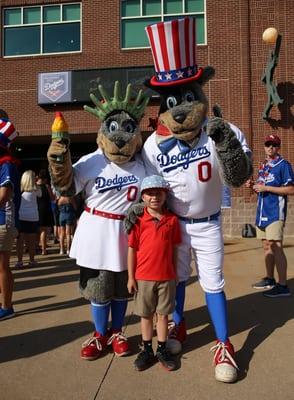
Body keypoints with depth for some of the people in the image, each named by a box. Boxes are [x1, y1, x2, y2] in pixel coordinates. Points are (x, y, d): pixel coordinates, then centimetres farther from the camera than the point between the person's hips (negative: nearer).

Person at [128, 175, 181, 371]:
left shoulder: (172, 220, -2)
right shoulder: (138, 221, -6)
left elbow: (174, 249, 4)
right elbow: (132, 249, -3)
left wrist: (175, 273, 7)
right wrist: (131, 277, -3)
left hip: (167, 277, 1)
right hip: (143, 277, -1)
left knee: (163, 313, 13)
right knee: (146, 315, 14)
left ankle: (162, 349, 29)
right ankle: (147, 350, 30)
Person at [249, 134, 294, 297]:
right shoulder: (263, 166, 18)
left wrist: (266, 187, -17)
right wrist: (253, 186, 5)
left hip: (275, 212, -8)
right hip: (262, 212, 8)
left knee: (276, 247, -11)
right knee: (267, 247, 14)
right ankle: (270, 279, 26)